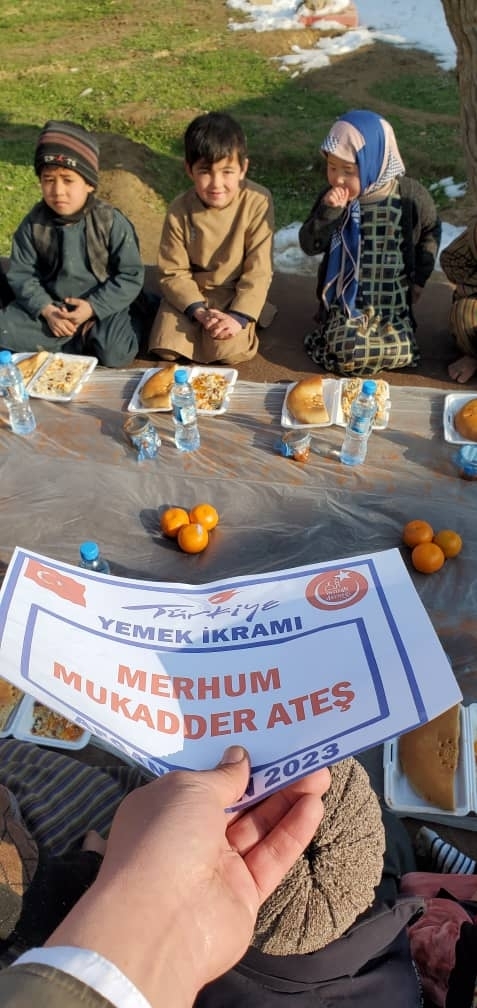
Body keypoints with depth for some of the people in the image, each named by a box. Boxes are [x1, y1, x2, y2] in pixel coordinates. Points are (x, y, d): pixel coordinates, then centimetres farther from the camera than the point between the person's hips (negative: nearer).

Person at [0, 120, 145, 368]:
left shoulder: (111, 222, -14)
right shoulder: (33, 224, -6)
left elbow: (131, 276, -13)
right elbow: (21, 274, -2)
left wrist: (93, 307, -21)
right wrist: (46, 310, -19)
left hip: (101, 305, -3)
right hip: (50, 304, 4)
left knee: (114, 353, -30)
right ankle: (85, 339, -13)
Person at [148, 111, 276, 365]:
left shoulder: (258, 202, -17)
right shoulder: (179, 211, -13)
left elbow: (258, 270, -15)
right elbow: (173, 273, -8)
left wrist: (239, 316, -24)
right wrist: (198, 310, -23)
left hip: (237, 292, -2)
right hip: (191, 292, 2)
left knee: (229, 351, -23)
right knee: (166, 347, -15)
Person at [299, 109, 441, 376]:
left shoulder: (410, 195, -8)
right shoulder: (331, 197, -4)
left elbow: (431, 231, 10)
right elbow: (309, 245, -7)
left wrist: (419, 278, 7)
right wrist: (329, 211, -22)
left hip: (393, 300, 1)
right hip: (345, 299, 0)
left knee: (402, 354, -17)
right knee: (349, 355, -23)